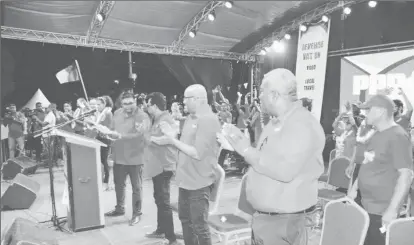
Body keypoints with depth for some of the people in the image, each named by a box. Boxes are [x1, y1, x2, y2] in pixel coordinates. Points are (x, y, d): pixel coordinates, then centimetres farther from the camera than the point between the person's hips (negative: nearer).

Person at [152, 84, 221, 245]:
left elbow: (197, 153, -25)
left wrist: (172, 140, -19)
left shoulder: (209, 120, -20)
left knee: (199, 226, 3)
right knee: (185, 219, 22)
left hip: (199, 183, -9)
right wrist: (166, 140, 1)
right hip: (186, 179, 9)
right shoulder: (190, 118, 9)